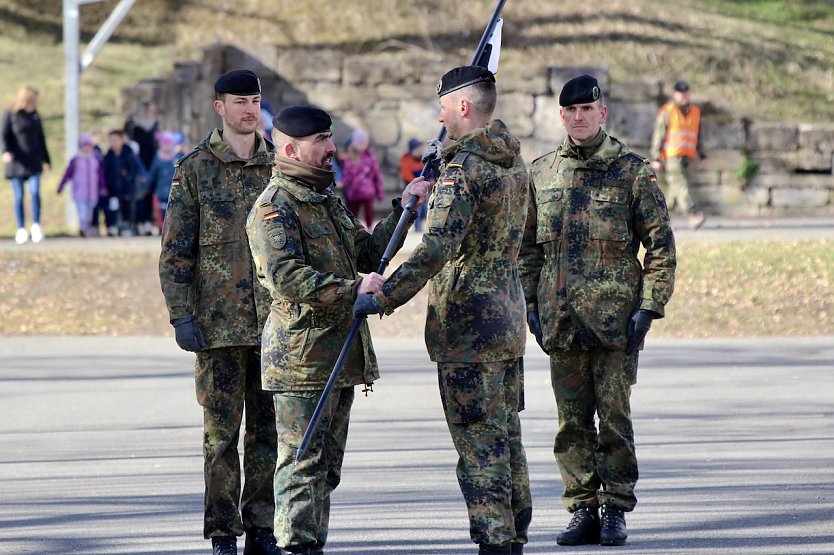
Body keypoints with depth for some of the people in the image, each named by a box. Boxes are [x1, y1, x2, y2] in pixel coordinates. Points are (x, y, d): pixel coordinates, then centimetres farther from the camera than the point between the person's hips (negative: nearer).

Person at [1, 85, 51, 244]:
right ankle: (21, 229, 8)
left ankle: (36, 225, -4)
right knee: (19, 196, 1)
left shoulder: (35, 116, 10)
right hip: (16, 162, -2)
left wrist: (45, 159, 21)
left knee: (35, 192, -13)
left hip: (33, 162, 2)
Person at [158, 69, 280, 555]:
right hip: (219, 325, -3)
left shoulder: (281, 167, 9)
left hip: (276, 324, 3)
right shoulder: (194, 170, 0)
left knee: (268, 429, 6)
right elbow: (176, 251, -2)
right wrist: (181, 315, -10)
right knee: (222, 430, -1)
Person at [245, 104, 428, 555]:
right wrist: (351, 291, -29)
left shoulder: (329, 200, 18)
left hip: (342, 352, 9)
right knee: (303, 463, -9)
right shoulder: (274, 207, -12)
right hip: (302, 355, -9)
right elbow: (285, 276, -24)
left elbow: (368, 252, 22)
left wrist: (402, 210, 11)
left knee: (327, 465, 13)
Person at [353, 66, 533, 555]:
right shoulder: (514, 160, 11)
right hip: (508, 314, 9)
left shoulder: (463, 169, -17)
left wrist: (383, 298, -24)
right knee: (507, 437, 14)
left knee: (479, 443, -6)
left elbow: (437, 248, -27)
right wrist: (428, 194, 21)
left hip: (468, 326, -9)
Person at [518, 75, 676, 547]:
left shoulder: (632, 170, 0)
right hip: (561, 321, 3)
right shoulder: (542, 172, 10)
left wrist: (649, 306, -9)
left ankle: (615, 510, 8)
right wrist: (529, 303, 8)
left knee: (614, 416, -1)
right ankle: (583, 510, 12)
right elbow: (528, 245, 17)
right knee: (573, 420, 6)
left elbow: (661, 244, -1)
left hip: (616, 316, -3)